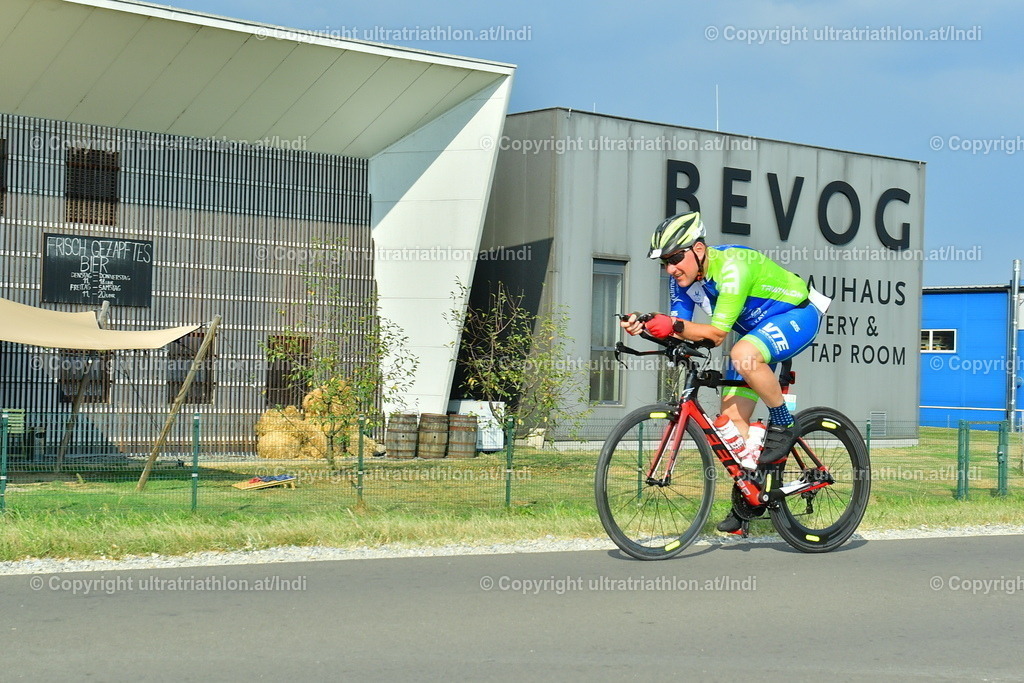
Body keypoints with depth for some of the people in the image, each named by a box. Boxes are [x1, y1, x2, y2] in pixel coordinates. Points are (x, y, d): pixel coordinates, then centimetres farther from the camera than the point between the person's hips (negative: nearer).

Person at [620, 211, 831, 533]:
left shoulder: (732, 267, -33)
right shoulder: (682, 278, -8)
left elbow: (717, 333, -33)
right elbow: (679, 330, -10)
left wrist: (674, 325, -46)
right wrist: (646, 326, -29)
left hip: (798, 315, -8)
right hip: (756, 329, 8)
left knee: (742, 354, -39)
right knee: (731, 417, -2)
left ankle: (782, 425, -18)